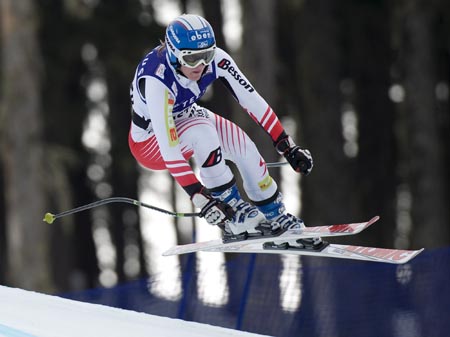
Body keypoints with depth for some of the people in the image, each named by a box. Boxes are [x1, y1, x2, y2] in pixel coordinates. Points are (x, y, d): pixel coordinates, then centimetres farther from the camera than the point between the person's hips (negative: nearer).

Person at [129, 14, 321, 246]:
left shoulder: (215, 59, -24)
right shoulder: (156, 81, -39)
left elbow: (252, 100, -18)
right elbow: (169, 148, -42)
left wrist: (288, 148, -20)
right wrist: (199, 197, -45)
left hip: (186, 117, 6)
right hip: (150, 142, -6)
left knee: (245, 147, -16)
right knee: (202, 133, -34)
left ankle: (277, 219, 4)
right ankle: (235, 218, -23)